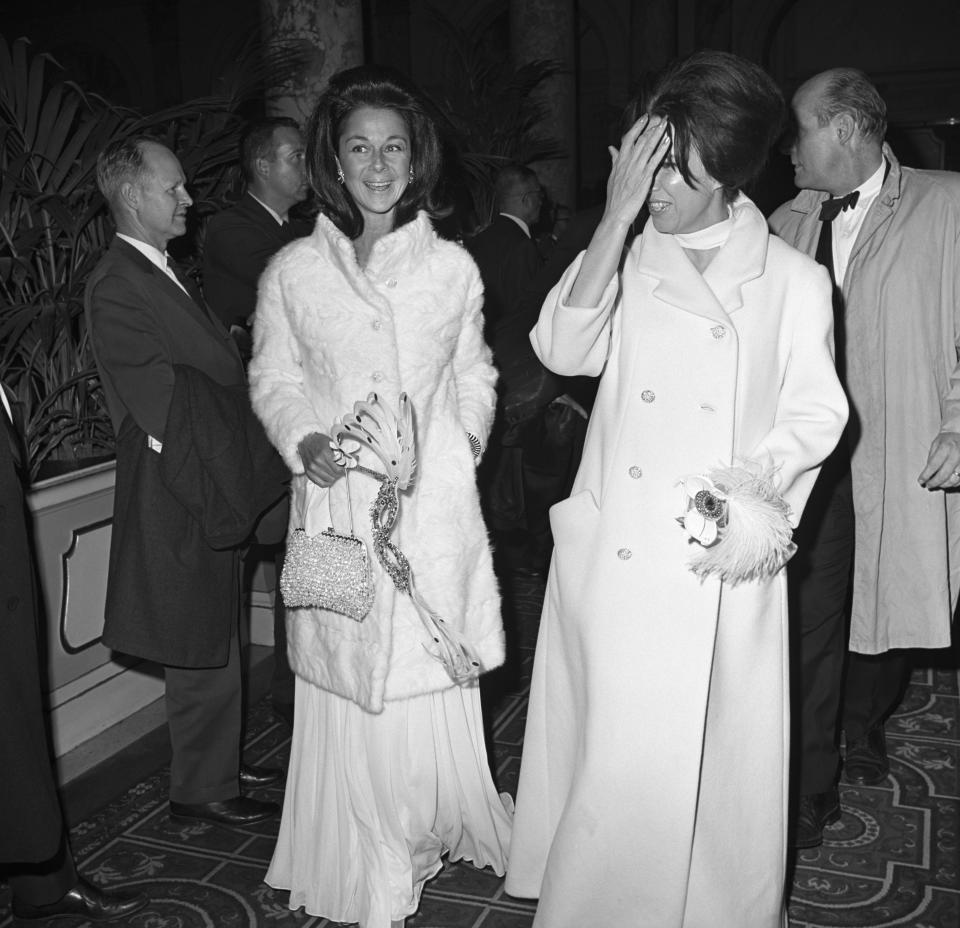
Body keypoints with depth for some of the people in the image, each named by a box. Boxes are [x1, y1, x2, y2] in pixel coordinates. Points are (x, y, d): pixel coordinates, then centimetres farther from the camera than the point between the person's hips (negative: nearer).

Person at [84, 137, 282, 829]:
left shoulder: (161, 273, 14)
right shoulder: (116, 289, -17)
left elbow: (220, 366, 15)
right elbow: (167, 405, -22)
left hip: (212, 490, 10)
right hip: (178, 497, -10)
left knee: (215, 642, 19)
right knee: (204, 650, 2)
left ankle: (219, 762, 35)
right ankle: (204, 789, 18)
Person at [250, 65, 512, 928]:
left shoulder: (452, 266, 2)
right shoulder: (293, 271, 0)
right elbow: (273, 378, 8)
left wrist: (465, 437, -1)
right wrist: (301, 441, -8)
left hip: (436, 501, 0)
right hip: (338, 501, 0)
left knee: (435, 683, 7)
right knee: (349, 686, 8)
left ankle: (444, 822, 33)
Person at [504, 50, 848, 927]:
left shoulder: (793, 279, 3)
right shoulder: (627, 263, 7)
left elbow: (815, 413, 3)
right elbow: (565, 350, -10)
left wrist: (756, 491, -14)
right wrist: (617, 214, -13)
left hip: (719, 565, -1)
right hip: (614, 555, 1)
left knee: (718, 758, 8)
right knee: (612, 757, 6)